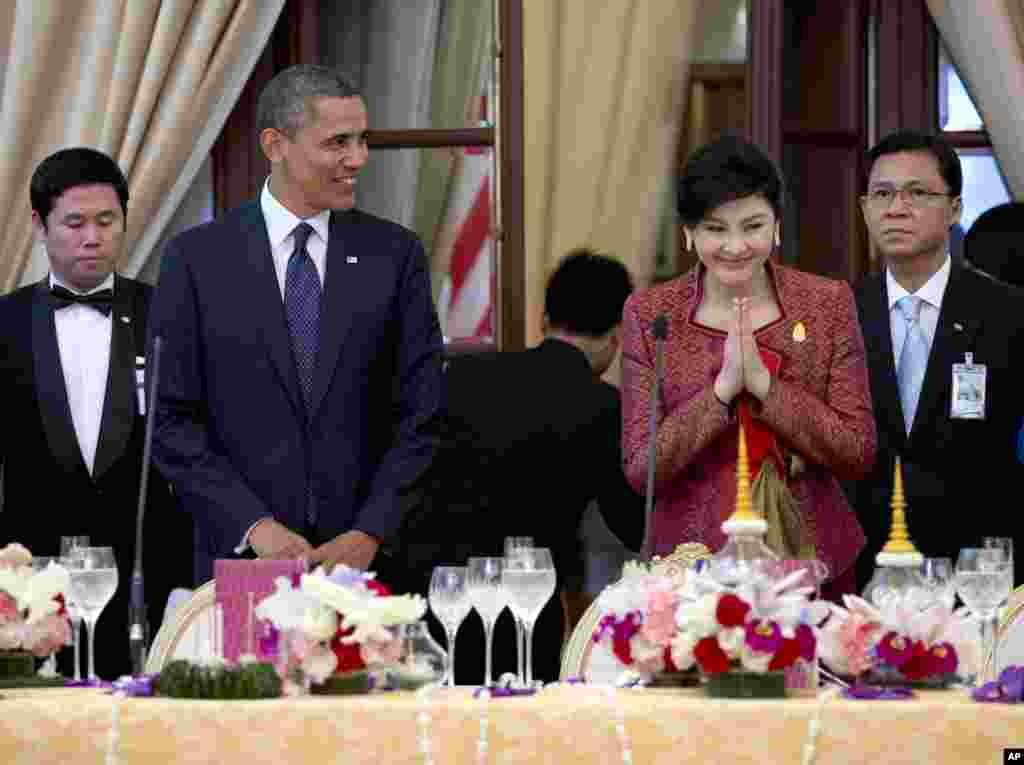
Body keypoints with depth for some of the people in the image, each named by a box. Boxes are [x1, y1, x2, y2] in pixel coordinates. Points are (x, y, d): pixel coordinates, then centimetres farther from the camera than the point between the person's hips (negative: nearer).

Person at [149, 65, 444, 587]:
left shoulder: (394, 254, 4)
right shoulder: (197, 258, 0)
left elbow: (421, 415, 2)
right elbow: (170, 419, -1)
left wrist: (371, 534, -8)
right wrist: (255, 525, -11)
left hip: (370, 558, 1)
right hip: (239, 558, -1)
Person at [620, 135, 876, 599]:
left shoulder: (828, 303, -1)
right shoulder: (648, 313, -3)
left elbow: (858, 455, -6)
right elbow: (640, 470, -7)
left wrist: (763, 383, -18)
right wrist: (722, 390, -20)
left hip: (811, 558, 1)